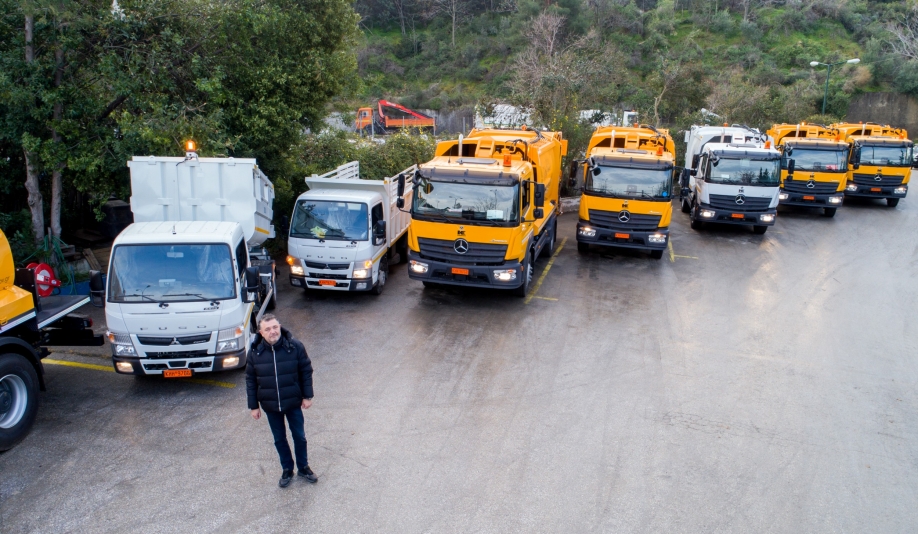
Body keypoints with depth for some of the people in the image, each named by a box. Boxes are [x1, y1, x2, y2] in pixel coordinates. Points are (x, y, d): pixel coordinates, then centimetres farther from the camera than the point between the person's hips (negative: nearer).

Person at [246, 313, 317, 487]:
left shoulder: (295, 346, -15)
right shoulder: (255, 352, -11)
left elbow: (306, 371, -5)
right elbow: (250, 380, -1)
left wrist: (307, 396, -5)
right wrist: (253, 406, 0)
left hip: (293, 402, -1)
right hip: (270, 406, 1)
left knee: (300, 436, 15)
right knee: (279, 439, 17)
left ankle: (303, 467, 36)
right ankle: (287, 470, 37)